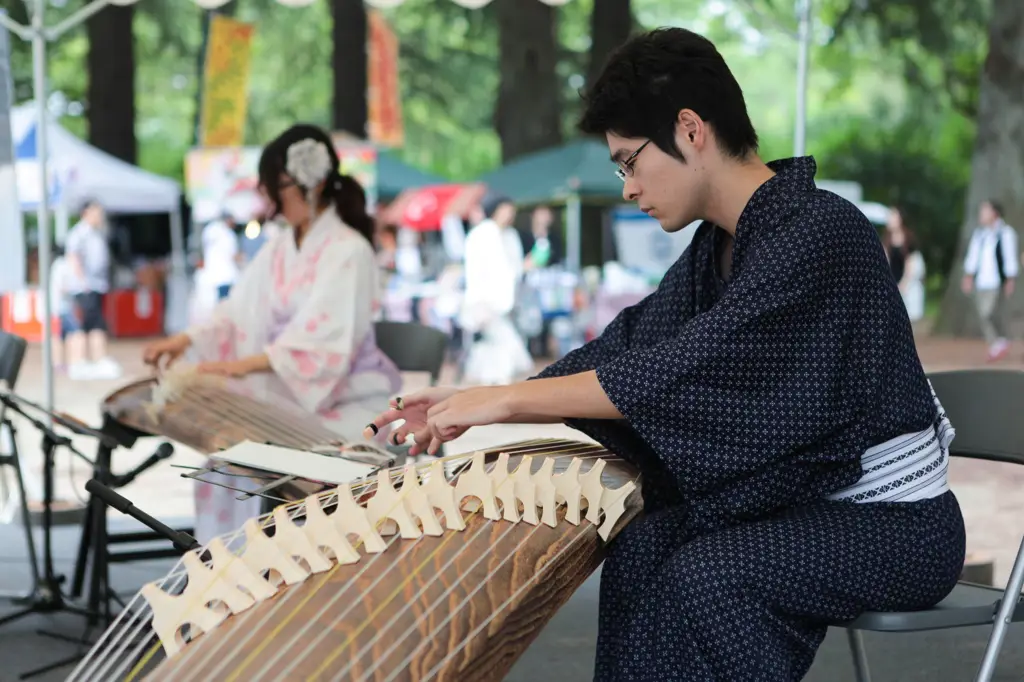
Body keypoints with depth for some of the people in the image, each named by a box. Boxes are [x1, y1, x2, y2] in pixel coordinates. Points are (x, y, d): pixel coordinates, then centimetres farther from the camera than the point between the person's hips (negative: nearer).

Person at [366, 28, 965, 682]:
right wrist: (470, 406, 2)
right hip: (813, 501, 8)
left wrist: (507, 399, -22)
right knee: (643, 548, -10)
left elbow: (683, 370, -27)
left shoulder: (816, 230, -22)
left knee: (706, 573, -27)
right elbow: (630, 345, 9)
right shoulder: (721, 245, 6)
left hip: (899, 522, -8)